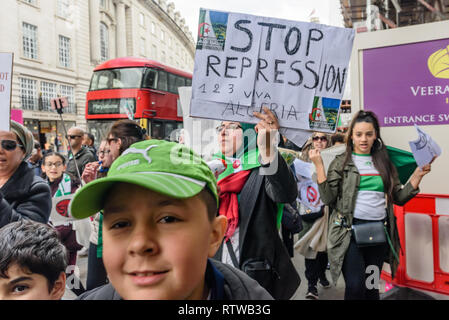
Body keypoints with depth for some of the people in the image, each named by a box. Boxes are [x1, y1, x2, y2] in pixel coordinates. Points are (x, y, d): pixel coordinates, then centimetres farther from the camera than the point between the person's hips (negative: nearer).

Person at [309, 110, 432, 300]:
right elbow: (327, 198, -6)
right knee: (355, 287, -11)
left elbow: (399, 198, 12)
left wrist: (418, 174, 2)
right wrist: (319, 166, -11)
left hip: (379, 232, 4)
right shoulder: (341, 162, 2)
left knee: (372, 287, 13)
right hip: (350, 231, -3)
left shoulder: (384, 162, 12)